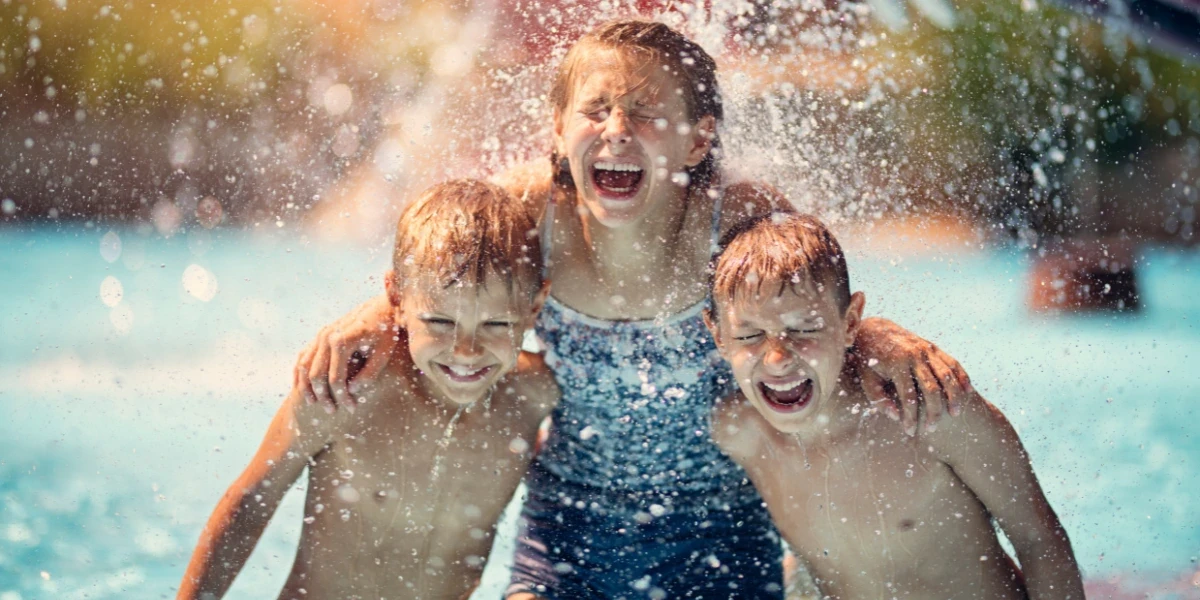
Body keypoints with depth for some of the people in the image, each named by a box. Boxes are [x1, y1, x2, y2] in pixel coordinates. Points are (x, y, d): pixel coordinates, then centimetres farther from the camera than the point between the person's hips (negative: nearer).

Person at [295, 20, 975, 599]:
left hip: (719, 540, -1)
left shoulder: (745, 222, -22)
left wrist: (886, 339, -28)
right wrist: (374, 318, -19)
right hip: (567, 530, 1)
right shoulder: (524, 211, -17)